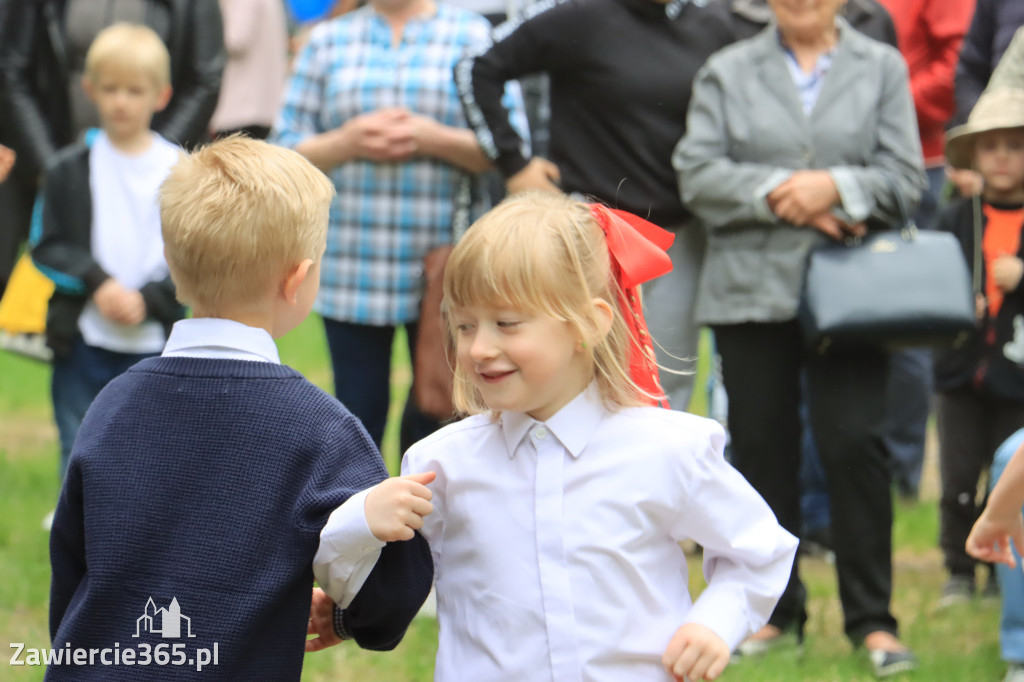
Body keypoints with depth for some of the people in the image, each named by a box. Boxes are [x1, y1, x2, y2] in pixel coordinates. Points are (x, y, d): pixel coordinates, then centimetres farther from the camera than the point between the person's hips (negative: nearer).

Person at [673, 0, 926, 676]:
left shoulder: (882, 69, 10)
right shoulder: (727, 72, 11)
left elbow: (904, 177, 3)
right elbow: (698, 173, 0)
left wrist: (836, 187, -13)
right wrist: (778, 195, -12)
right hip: (751, 287, 2)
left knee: (854, 442, -9)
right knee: (761, 444, 5)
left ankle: (872, 619, -2)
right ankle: (775, 610, 16)